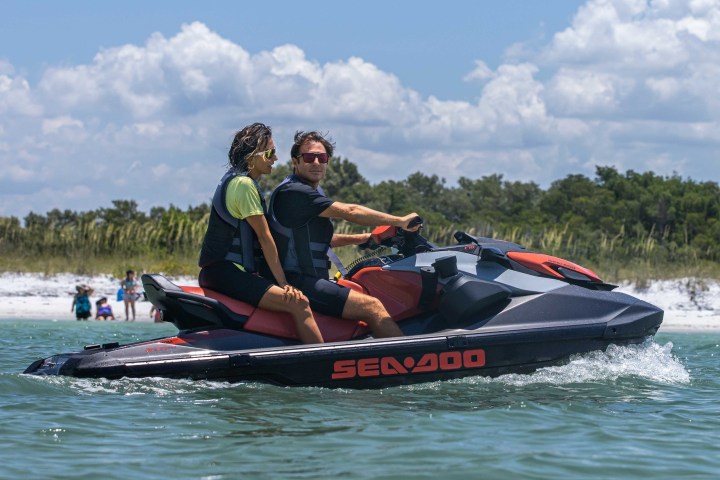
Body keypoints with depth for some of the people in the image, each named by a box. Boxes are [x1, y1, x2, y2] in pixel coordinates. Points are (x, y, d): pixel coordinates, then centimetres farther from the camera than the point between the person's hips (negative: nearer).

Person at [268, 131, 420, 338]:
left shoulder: (309, 192, 18)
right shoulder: (294, 191, -17)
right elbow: (350, 212, -18)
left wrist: (363, 238, 18)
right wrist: (400, 221, -12)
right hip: (298, 282, -11)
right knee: (373, 307, -19)